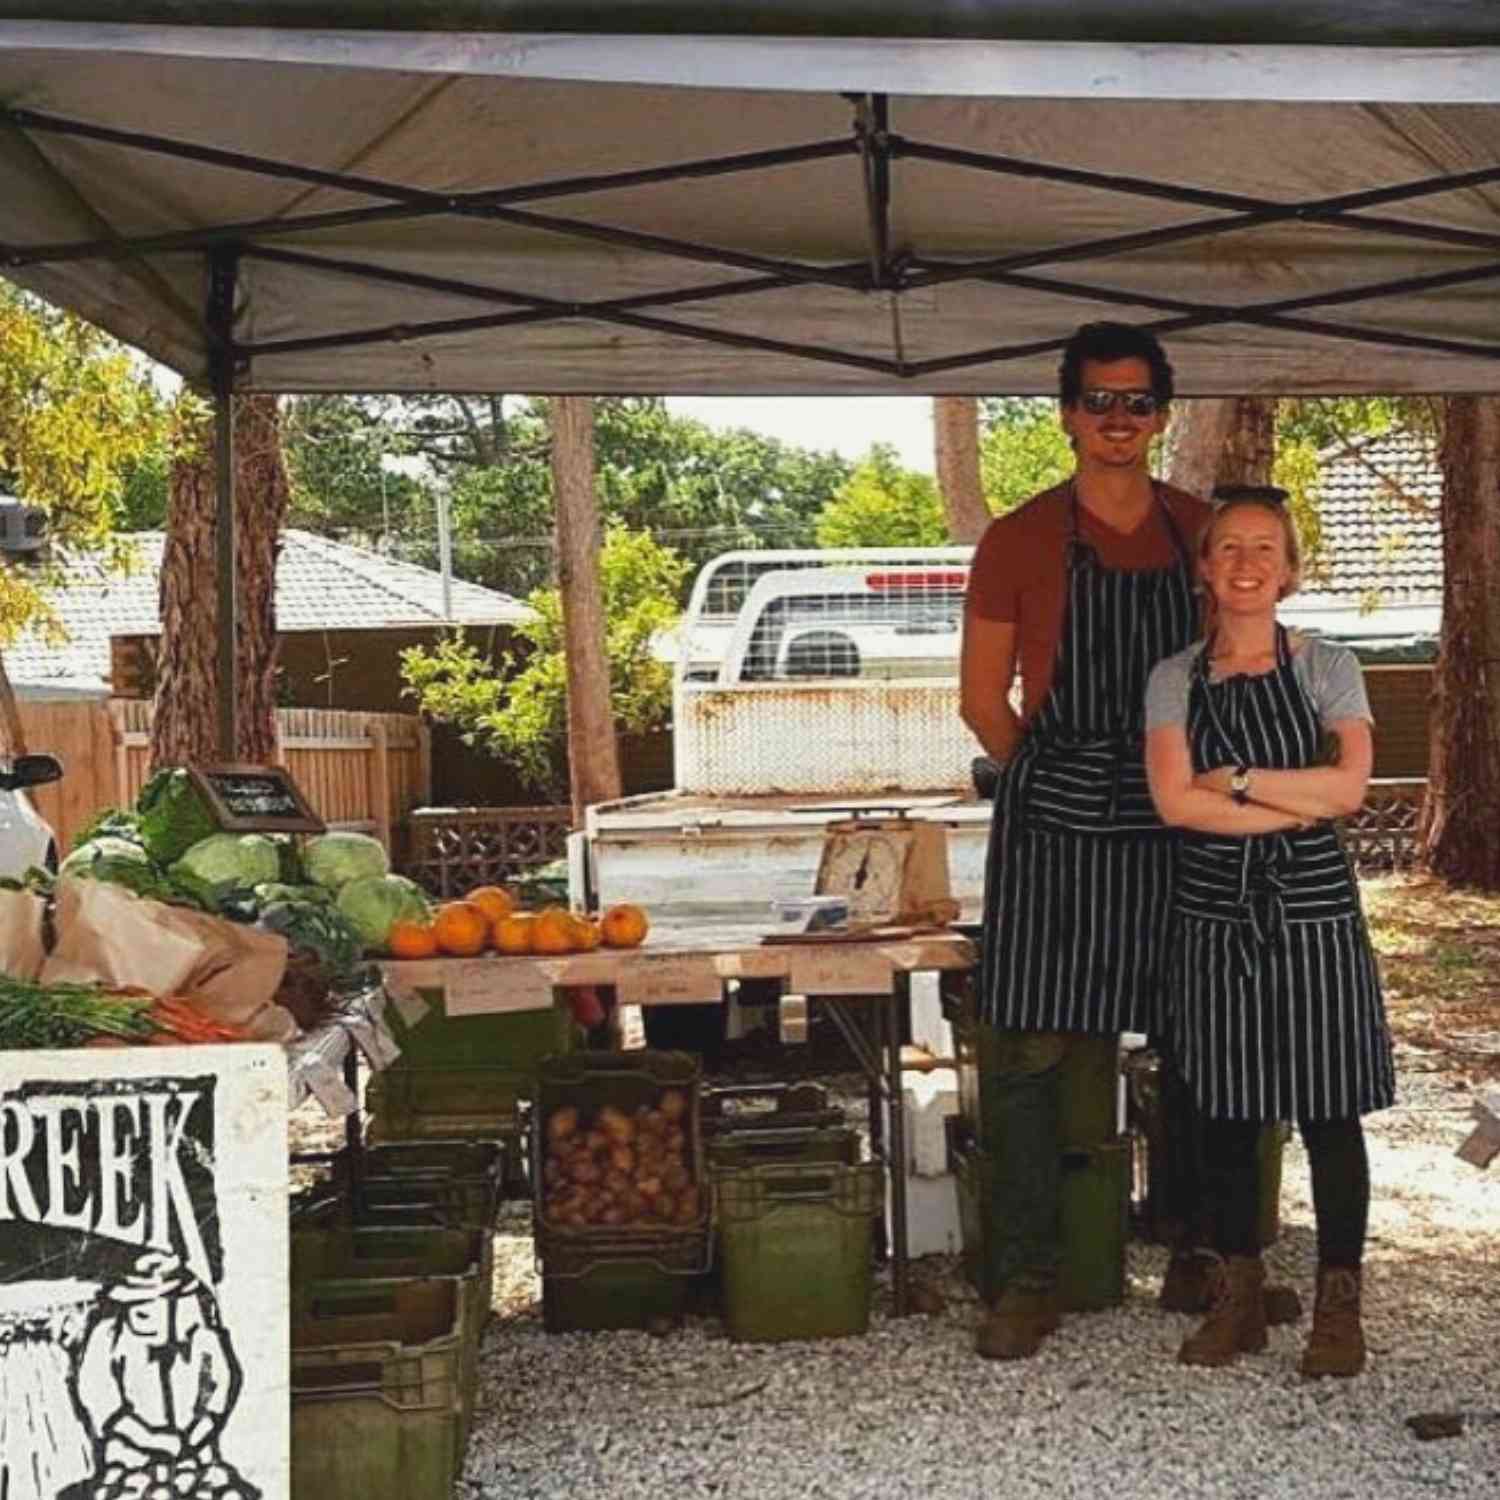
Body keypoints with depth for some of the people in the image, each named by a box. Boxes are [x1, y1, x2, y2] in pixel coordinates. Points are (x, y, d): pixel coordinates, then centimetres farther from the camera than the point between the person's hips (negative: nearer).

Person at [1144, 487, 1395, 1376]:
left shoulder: (1326, 668, 2)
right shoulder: (1175, 680, 5)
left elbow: (1350, 785, -12)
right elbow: (1174, 801, -9)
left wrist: (1237, 780, -11)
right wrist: (1299, 803, -12)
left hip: (1313, 909, -1)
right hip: (1216, 912, 2)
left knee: (1330, 1113, 2)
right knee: (1227, 1113, 7)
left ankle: (1340, 1305, 14)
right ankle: (1238, 1297, 20)